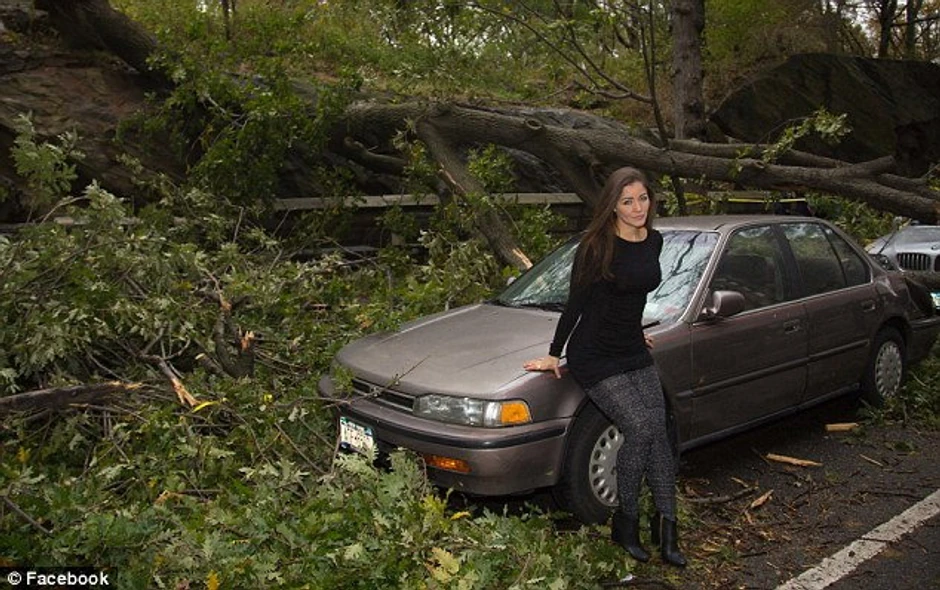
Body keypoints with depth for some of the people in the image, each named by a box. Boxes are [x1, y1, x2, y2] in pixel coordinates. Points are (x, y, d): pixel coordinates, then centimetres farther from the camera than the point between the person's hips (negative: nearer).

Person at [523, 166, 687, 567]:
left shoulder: (655, 242, 6)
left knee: (658, 432, -2)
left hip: (634, 355, 6)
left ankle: (666, 530, 8)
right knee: (641, 429, -15)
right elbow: (576, 303, -9)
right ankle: (626, 522, 5)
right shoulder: (596, 246, -14)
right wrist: (553, 354, -5)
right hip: (594, 359, -6)